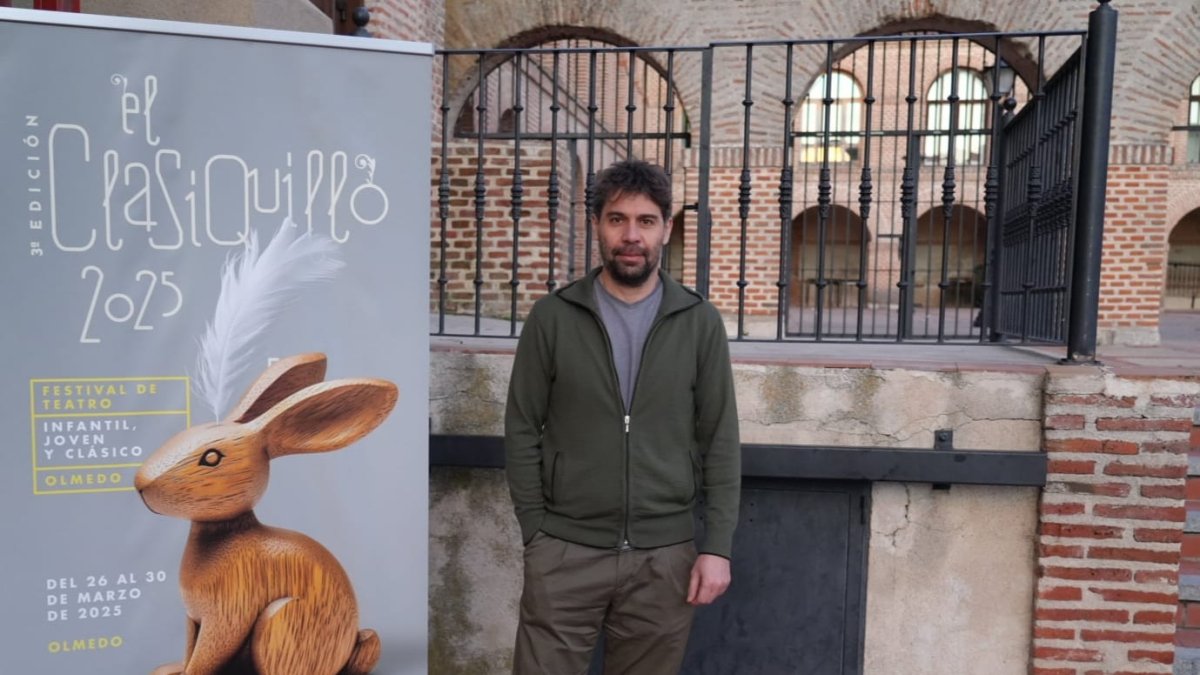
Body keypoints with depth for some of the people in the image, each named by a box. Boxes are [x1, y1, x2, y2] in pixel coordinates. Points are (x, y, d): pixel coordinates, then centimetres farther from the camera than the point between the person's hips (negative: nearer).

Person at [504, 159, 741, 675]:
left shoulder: (700, 323, 1)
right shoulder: (552, 317, -1)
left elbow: (720, 440, 1)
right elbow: (522, 431, 1)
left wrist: (717, 545, -3)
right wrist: (534, 532, -2)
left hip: (664, 555, 1)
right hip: (564, 552, 0)